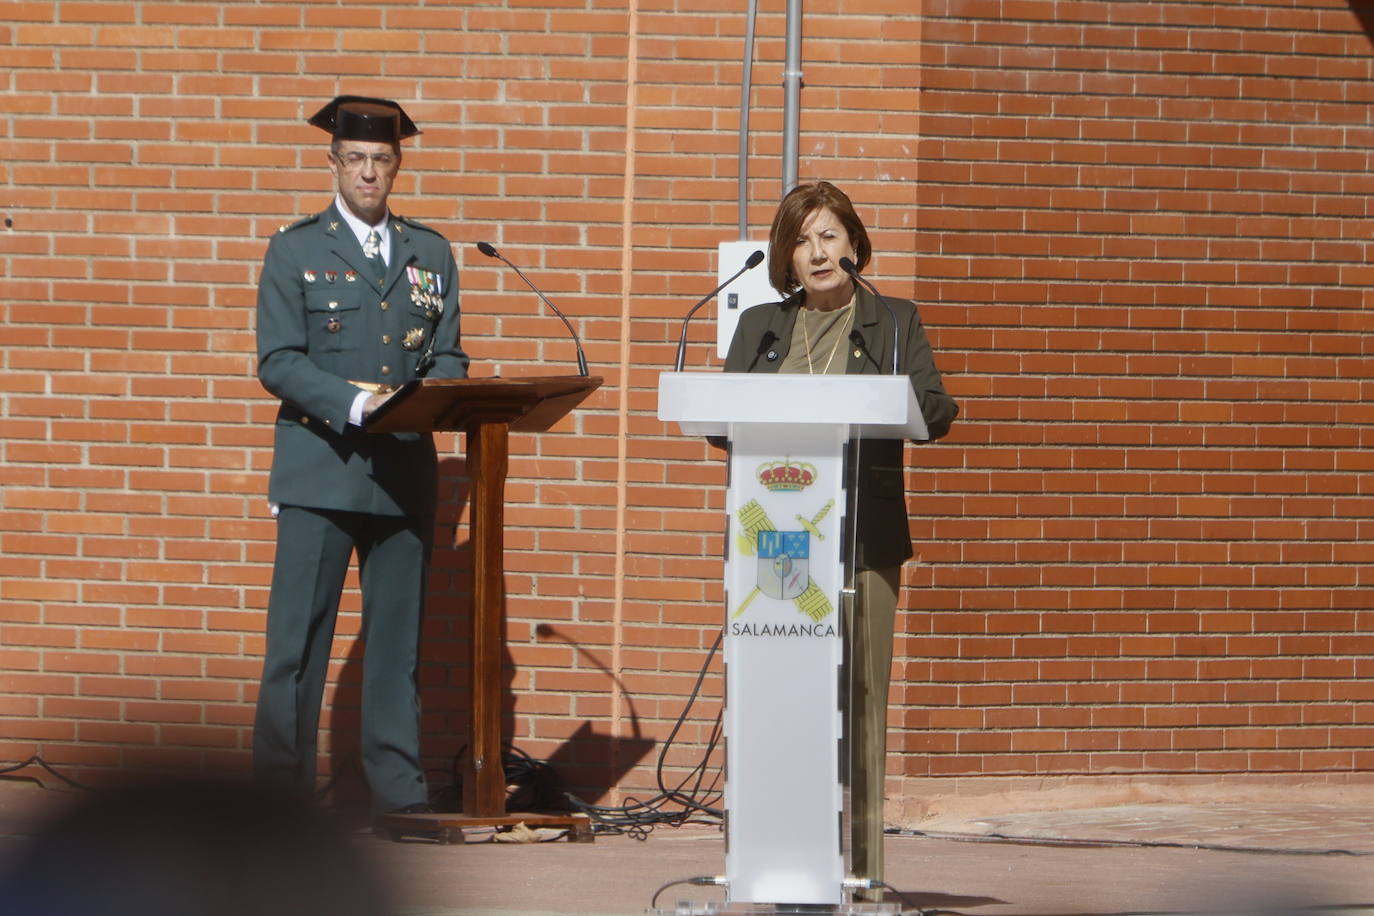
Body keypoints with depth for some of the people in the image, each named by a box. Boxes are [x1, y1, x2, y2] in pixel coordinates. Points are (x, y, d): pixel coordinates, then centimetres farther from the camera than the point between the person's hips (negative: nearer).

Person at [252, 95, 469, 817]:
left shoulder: (430, 252, 14)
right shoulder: (295, 249, 4)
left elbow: (449, 357, 13)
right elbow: (277, 361, -4)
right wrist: (353, 403, -19)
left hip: (405, 471, 3)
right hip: (319, 471, -3)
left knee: (398, 636, 6)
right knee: (298, 637, -5)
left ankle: (400, 792, 11)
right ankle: (279, 792, -1)